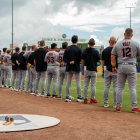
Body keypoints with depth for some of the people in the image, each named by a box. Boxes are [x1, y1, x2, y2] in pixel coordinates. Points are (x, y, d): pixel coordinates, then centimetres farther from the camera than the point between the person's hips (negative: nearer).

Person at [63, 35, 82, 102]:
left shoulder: (67, 48, 3)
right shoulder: (79, 49, -8)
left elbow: (64, 58, 0)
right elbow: (80, 59, -10)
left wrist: (69, 62, -8)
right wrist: (76, 62, 5)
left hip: (69, 68, 4)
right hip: (76, 68, -3)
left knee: (68, 82, 8)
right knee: (78, 83, 3)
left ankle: (67, 97, 9)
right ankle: (79, 97, 4)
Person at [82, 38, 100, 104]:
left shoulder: (85, 51, 1)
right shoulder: (96, 51, -8)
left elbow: (82, 61, 3)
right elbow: (99, 60, -1)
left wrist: (82, 70, 10)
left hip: (86, 70, 3)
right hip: (93, 70, -3)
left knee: (86, 85, 7)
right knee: (93, 85, 4)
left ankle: (85, 98, 8)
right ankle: (92, 98, 6)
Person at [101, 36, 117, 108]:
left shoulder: (104, 50, 2)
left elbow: (102, 62, 5)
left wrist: (104, 70, 13)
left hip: (107, 70, 3)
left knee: (106, 86, 8)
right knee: (116, 87, 2)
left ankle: (106, 103, 10)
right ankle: (116, 104, 2)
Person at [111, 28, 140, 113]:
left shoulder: (118, 44, 4)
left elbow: (113, 56, 4)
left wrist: (113, 66, 10)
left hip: (121, 66, 2)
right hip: (131, 66, -2)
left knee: (120, 87, 9)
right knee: (133, 88, 2)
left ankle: (118, 107, 11)